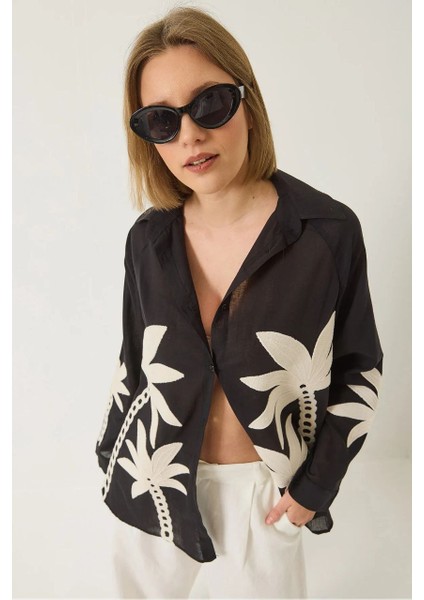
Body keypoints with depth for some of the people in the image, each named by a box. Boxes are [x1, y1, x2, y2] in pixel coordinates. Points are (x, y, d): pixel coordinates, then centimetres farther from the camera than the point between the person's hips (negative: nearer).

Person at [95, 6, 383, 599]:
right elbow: (135, 360, 5)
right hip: (152, 487, 3)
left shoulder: (330, 231, -16)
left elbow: (359, 369, -6)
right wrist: (111, 455, 12)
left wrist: (315, 485, -6)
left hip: (261, 491, -2)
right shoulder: (148, 238, -7)